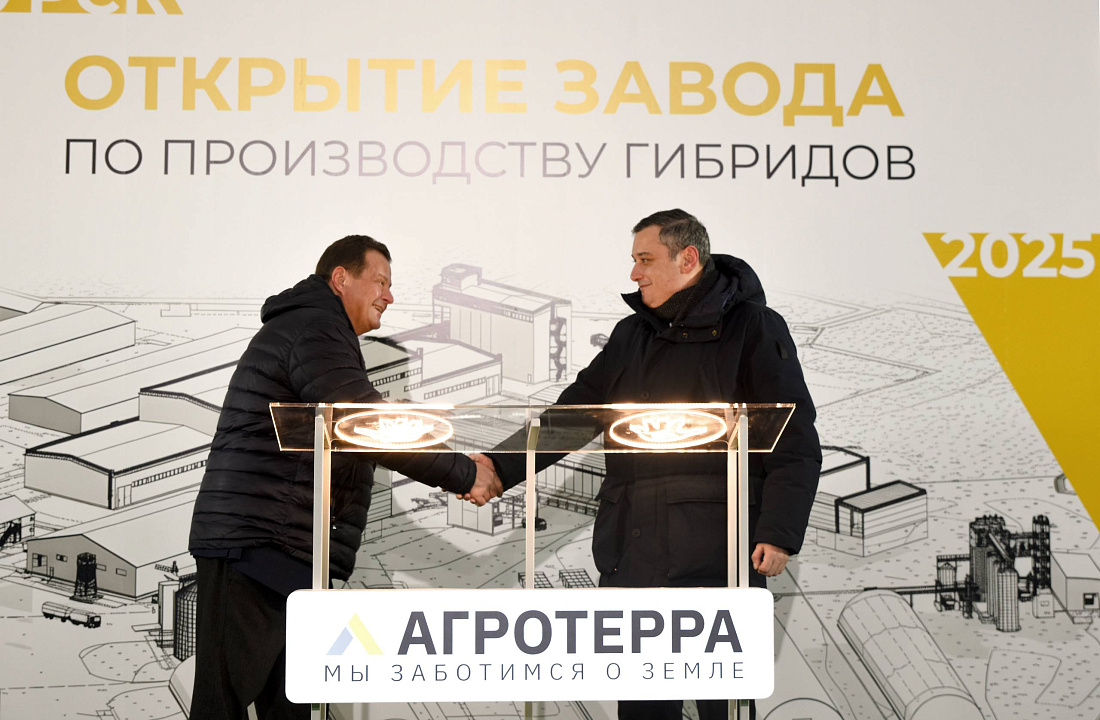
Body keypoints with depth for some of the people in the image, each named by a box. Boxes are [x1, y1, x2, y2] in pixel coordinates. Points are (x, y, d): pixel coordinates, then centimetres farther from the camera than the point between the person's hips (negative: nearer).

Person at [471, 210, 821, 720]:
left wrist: (779, 535, -14)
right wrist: (500, 465, 2)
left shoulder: (753, 328, -2)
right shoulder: (631, 336, 17)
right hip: (630, 548, 6)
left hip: (715, 550, -6)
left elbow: (796, 444, -5)